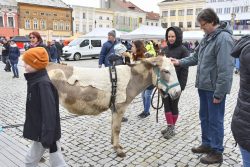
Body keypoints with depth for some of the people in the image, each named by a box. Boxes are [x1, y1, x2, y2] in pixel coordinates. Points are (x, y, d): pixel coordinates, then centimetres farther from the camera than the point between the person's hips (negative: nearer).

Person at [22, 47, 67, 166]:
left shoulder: (43, 83, -24)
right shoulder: (35, 80, 5)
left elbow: (49, 112, -27)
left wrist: (47, 137, -25)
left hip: (47, 133, -9)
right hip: (39, 132, 9)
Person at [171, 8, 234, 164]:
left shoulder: (223, 38, -19)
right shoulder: (207, 37, 11)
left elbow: (225, 69, -23)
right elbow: (196, 57, 19)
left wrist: (219, 92, -23)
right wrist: (180, 62, 5)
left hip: (215, 88, -9)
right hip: (204, 86, 9)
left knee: (215, 120, 3)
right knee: (204, 117, 18)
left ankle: (217, 152, 19)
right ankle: (207, 144, 35)